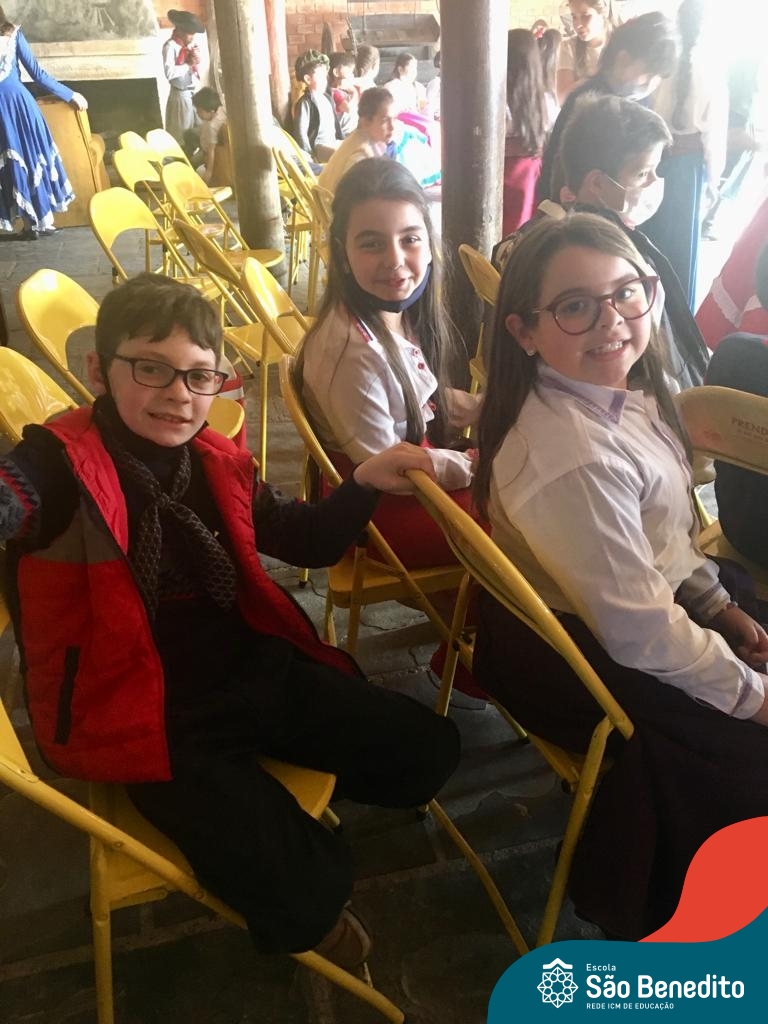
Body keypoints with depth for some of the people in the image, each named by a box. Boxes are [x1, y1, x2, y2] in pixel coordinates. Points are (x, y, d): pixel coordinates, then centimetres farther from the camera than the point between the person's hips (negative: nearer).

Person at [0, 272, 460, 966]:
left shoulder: (220, 465, 4)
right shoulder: (59, 465, -14)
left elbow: (307, 541, 13)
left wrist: (364, 484, -2)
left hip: (258, 673, 6)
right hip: (148, 716, -6)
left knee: (425, 750, 5)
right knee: (304, 889, -18)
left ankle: (262, 791, 24)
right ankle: (301, 918, 22)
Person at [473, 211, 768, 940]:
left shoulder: (614, 389, -6)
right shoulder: (575, 458, -34)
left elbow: (664, 532, 10)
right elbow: (641, 635, -26)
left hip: (628, 602, 9)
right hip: (574, 655, -9)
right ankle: (647, 913, 30)